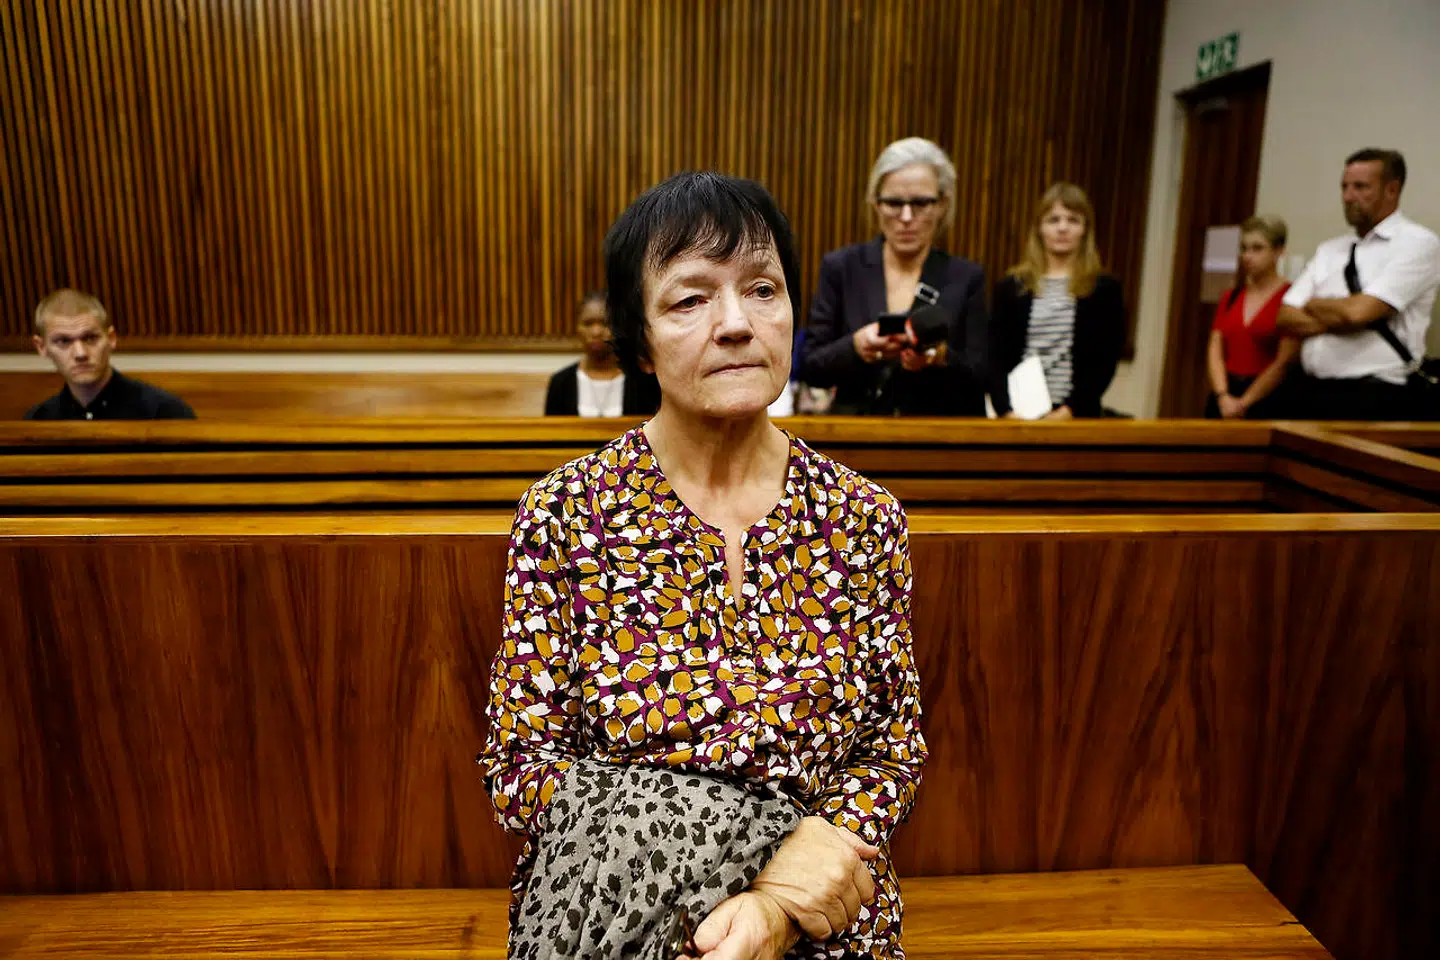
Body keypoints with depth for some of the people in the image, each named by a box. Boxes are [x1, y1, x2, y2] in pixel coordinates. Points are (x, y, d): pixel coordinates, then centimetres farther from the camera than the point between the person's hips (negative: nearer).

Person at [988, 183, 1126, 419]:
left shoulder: (1105, 289, 4)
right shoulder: (1012, 287, 7)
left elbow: (1106, 362, -1)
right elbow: (996, 358, 1)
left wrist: (1070, 410, -13)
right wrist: (1006, 409, -13)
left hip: (1077, 417, -1)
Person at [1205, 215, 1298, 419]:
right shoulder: (1230, 297, 12)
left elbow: (1284, 362, -10)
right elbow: (1215, 351, 6)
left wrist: (1243, 403, -10)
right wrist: (1224, 397, -8)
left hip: (1265, 402, -5)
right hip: (1223, 399, 5)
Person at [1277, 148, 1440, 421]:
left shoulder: (1417, 243, -5)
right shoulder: (1329, 250, 13)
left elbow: (1357, 312, -17)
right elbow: (1286, 318, 5)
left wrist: (1314, 304, 1)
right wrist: (1341, 317, -10)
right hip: (1313, 394, 5)